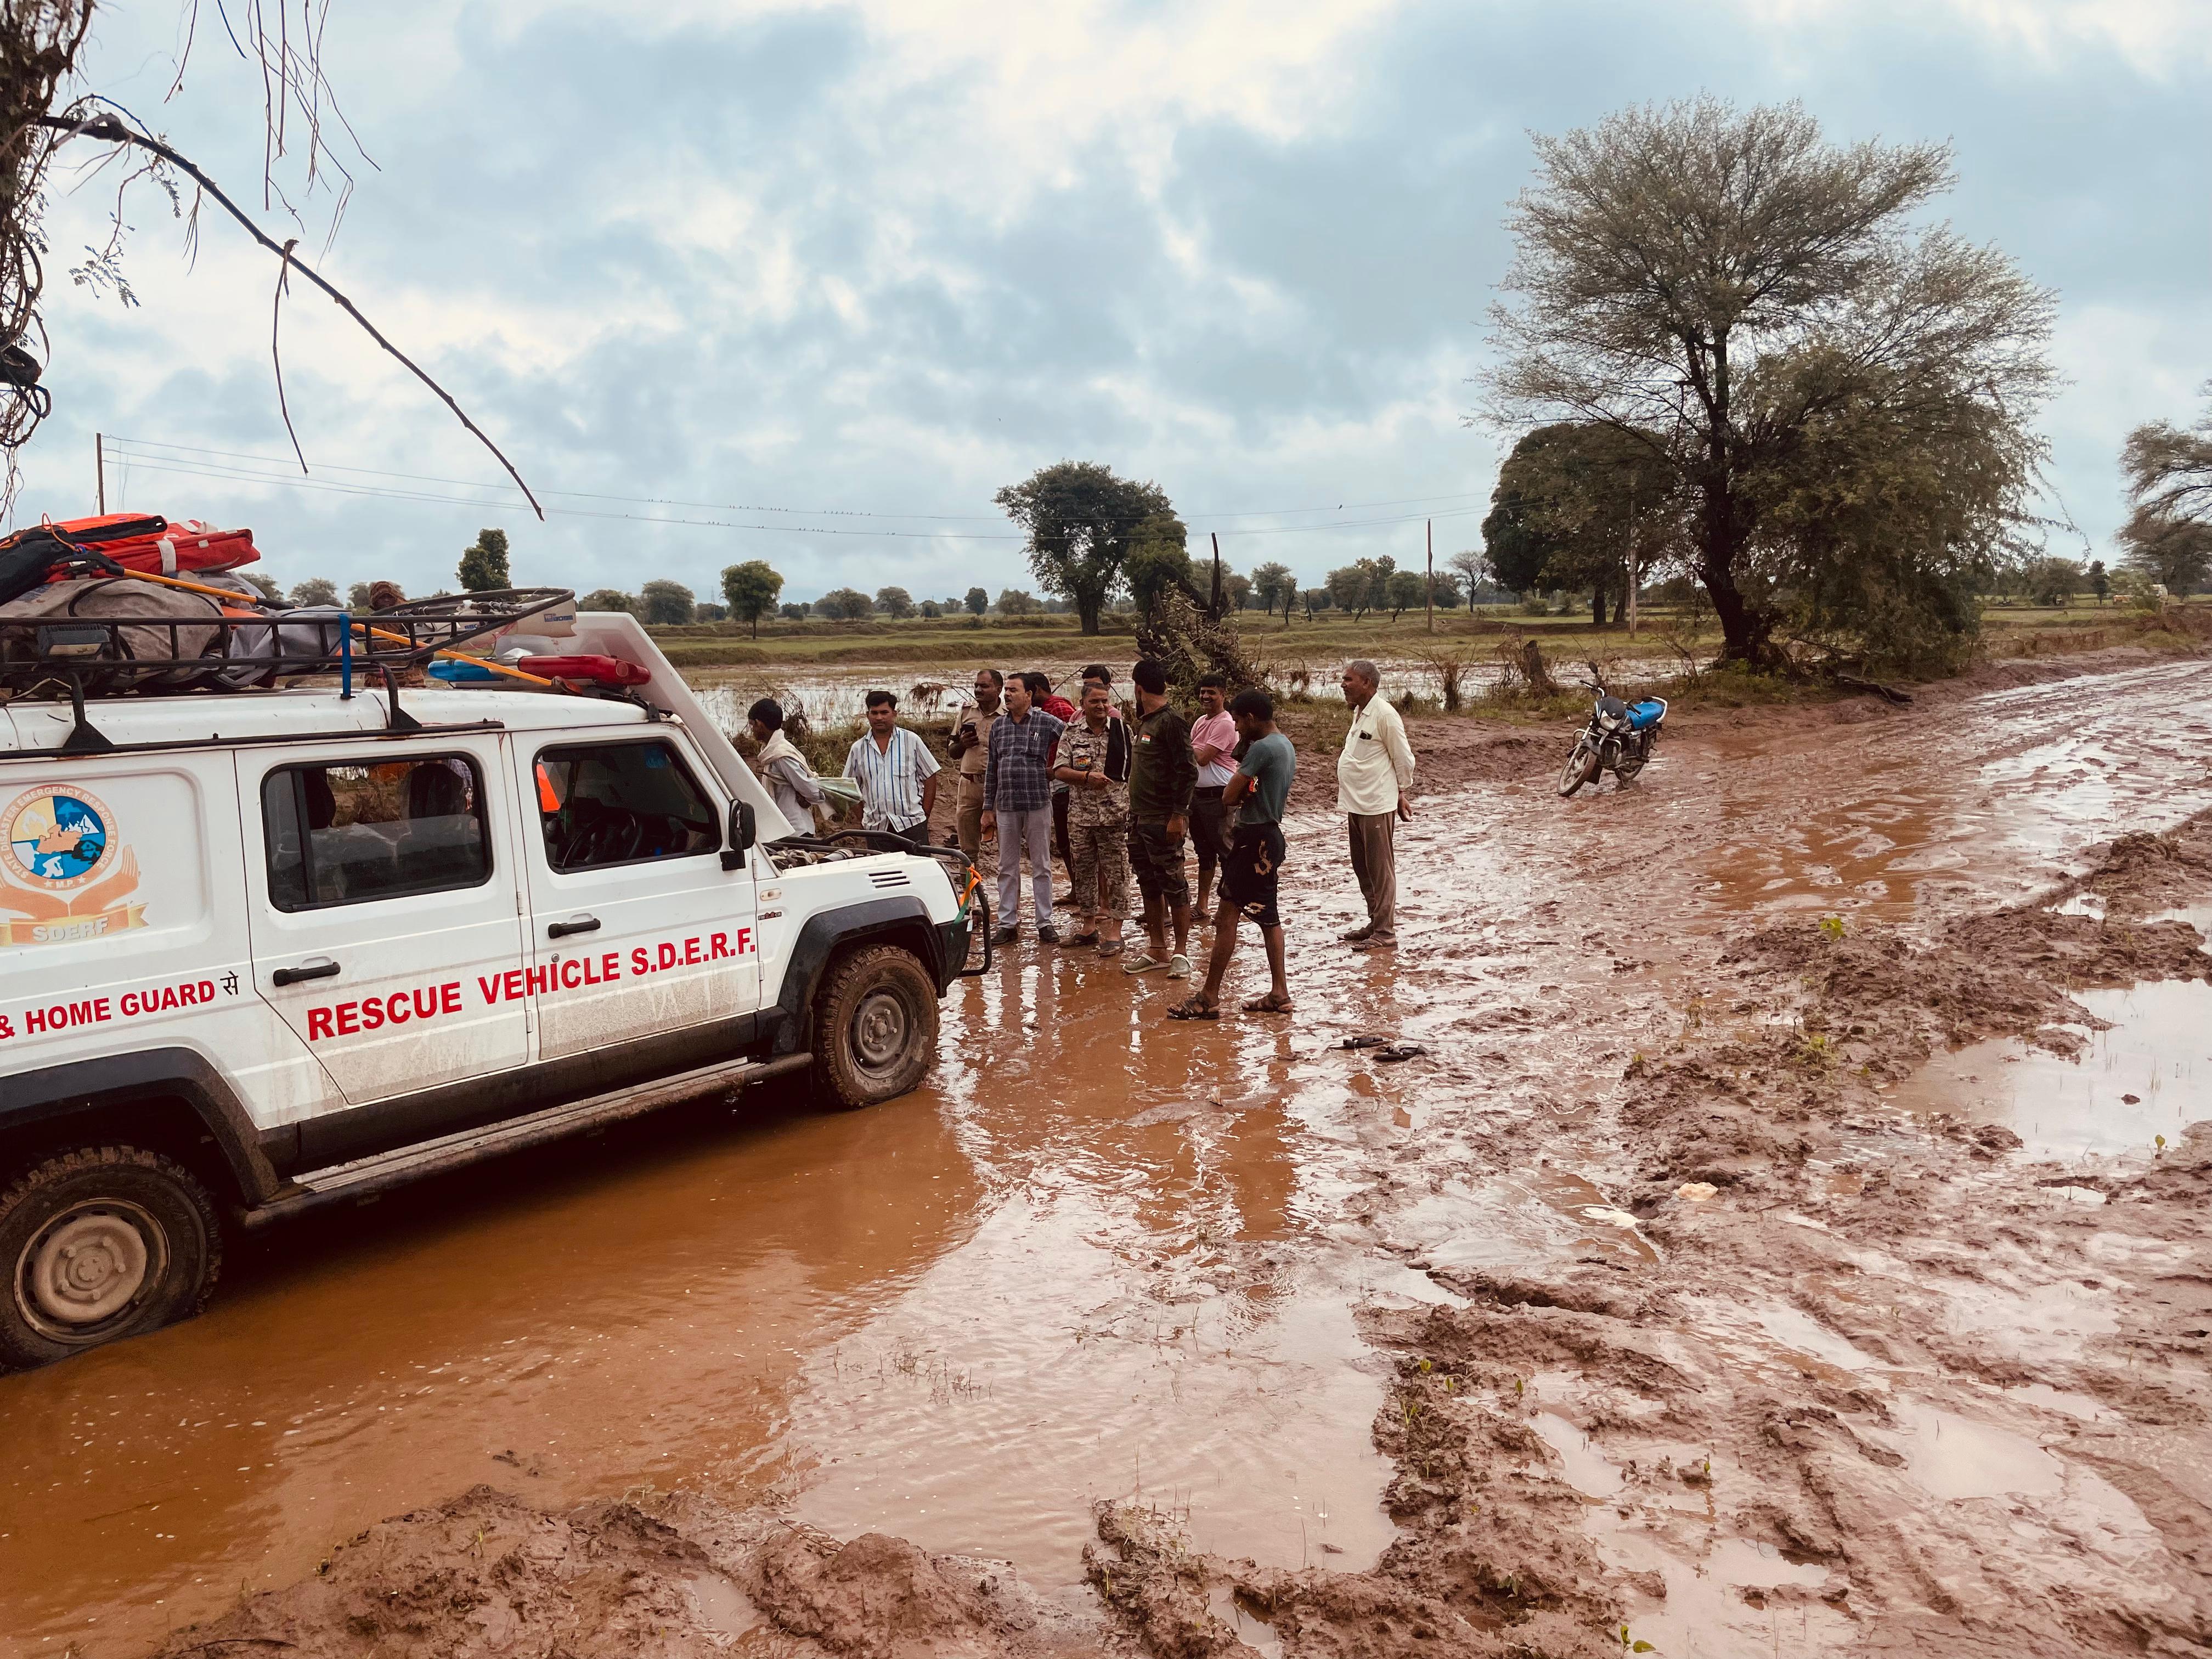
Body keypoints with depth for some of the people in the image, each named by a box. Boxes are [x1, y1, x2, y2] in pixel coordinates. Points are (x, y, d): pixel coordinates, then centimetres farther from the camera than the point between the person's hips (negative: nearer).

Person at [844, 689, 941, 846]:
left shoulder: (911, 741, 3)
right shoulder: (858, 749, 8)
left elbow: (930, 778, 5)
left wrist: (924, 815, -1)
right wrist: (862, 820, 5)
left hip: (911, 824, -2)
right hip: (875, 827, 2)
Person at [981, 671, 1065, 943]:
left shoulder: (1047, 723, -4)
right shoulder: (998, 725, 9)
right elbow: (991, 770, 11)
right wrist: (988, 808, 9)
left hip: (1038, 803, -3)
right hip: (1006, 806, 4)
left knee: (1041, 866, 5)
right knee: (1007, 867, 8)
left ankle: (1045, 923, 12)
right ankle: (1007, 924, 15)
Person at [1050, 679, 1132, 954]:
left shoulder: (1122, 731, 3)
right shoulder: (1071, 734, 5)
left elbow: (1134, 768, 6)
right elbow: (1059, 770, -1)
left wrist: (1134, 805, -1)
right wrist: (1087, 777, -16)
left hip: (1115, 814, -2)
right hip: (1080, 815, 2)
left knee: (1116, 871, -2)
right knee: (1084, 870, 10)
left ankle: (1115, 931, 1)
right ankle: (1089, 925, 23)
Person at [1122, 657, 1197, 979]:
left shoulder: (1170, 722, -12)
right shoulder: (1140, 725, 15)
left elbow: (1187, 771, -17)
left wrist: (1178, 815, -20)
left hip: (1163, 820, -9)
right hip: (1139, 817, 9)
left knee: (1173, 884, -2)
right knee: (1148, 884, 12)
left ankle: (1181, 952, 4)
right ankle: (1157, 949, 21)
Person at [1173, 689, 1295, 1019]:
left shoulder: (1261, 748, -18)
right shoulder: (1285, 746, 13)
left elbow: (1229, 797, -17)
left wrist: (1239, 797, 4)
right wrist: (1244, 797, -2)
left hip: (1254, 840, -10)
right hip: (1271, 834, 10)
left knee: (1226, 917, -6)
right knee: (1268, 917, 14)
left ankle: (1209, 998, -3)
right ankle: (1279, 993, 17)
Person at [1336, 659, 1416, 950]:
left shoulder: (1385, 715, -15)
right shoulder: (1359, 712, 13)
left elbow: (1404, 759, -11)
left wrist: (1400, 795, -1)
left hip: (1377, 806, -9)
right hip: (1356, 805, 9)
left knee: (1381, 870, -2)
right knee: (1363, 869, 16)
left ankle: (1385, 932, 5)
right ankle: (1375, 923, 27)